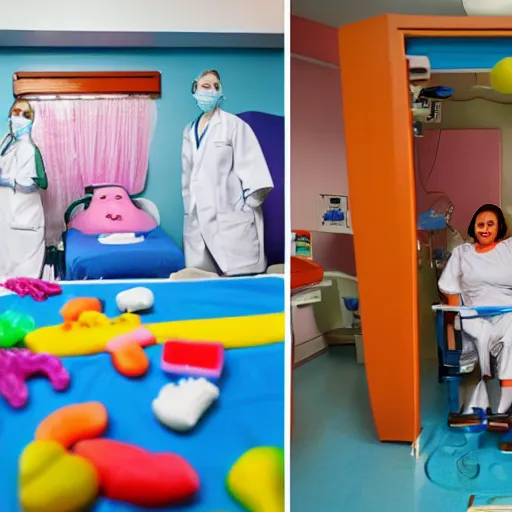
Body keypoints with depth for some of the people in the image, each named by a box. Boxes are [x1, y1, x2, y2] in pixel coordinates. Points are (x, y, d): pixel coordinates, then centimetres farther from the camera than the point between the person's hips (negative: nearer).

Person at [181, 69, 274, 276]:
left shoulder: (233, 124, -3)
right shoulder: (189, 131, 16)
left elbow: (251, 166, -9)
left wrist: (247, 206, -13)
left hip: (231, 219, -6)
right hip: (198, 221, 6)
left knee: (239, 276, -8)